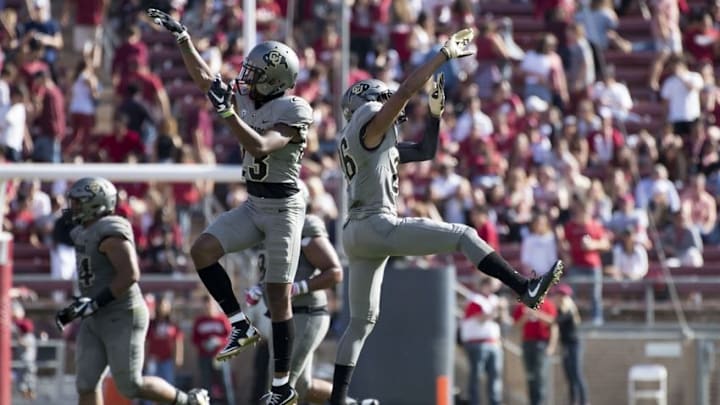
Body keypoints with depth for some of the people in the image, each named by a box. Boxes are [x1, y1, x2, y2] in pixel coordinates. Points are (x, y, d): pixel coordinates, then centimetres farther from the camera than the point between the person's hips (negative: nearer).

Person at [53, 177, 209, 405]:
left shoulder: (111, 234, -19)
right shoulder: (84, 233, 12)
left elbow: (130, 275, -28)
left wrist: (95, 303, -27)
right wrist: (78, 306, 15)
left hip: (123, 317, -10)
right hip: (95, 320, 10)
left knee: (131, 386, -6)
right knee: (86, 384, 2)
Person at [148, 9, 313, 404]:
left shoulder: (293, 112, -17)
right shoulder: (247, 100, 5)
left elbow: (260, 147, -29)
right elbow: (204, 78, 15)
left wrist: (228, 112, -34)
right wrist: (182, 37, 12)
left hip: (283, 206, -8)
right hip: (253, 205, 8)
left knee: (278, 294, -4)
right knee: (202, 250, -11)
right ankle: (241, 326, 0)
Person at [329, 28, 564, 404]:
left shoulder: (378, 141, 25)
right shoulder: (369, 123, -2)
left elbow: (425, 152, 29)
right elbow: (406, 89, -13)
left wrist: (435, 112, 19)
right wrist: (445, 54, -10)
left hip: (355, 234, 10)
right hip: (378, 225, -10)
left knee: (361, 320, 12)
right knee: (462, 236, -10)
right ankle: (526, 288, -20)